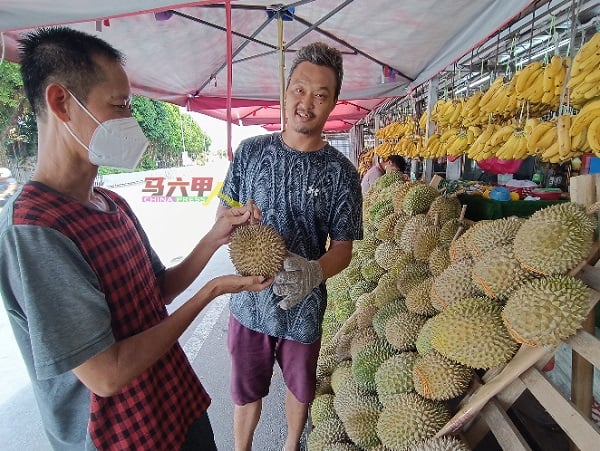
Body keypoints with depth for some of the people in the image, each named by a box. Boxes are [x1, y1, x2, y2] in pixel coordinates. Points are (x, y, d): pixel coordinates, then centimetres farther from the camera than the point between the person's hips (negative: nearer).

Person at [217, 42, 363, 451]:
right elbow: (224, 212, 4)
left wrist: (314, 272, -28)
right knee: (245, 391, 18)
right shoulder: (251, 151, -4)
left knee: (299, 388, 23)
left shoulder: (341, 171, -9)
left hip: (303, 308, 0)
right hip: (248, 301, 1)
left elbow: (343, 247, -7)